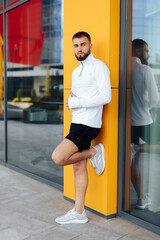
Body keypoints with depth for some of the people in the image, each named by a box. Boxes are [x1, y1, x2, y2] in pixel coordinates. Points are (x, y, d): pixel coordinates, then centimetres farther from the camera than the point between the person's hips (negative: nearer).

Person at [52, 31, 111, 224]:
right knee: (79, 168, 9)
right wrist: (71, 99, 0)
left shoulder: (99, 67, -8)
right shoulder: (76, 72, 19)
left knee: (58, 157, -18)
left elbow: (105, 97, -19)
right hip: (77, 123, 9)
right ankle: (79, 213, 17)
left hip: (88, 125, -9)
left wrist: (76, 102, -14)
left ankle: (94, 152, 3)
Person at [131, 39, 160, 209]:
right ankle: (138, 148, -4)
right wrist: (145, 106, 9)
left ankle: (141, 198, 16)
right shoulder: (145, 70, -9)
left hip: (128, 122, 6)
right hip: (143, 122, -6)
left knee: (133, 160, 11)